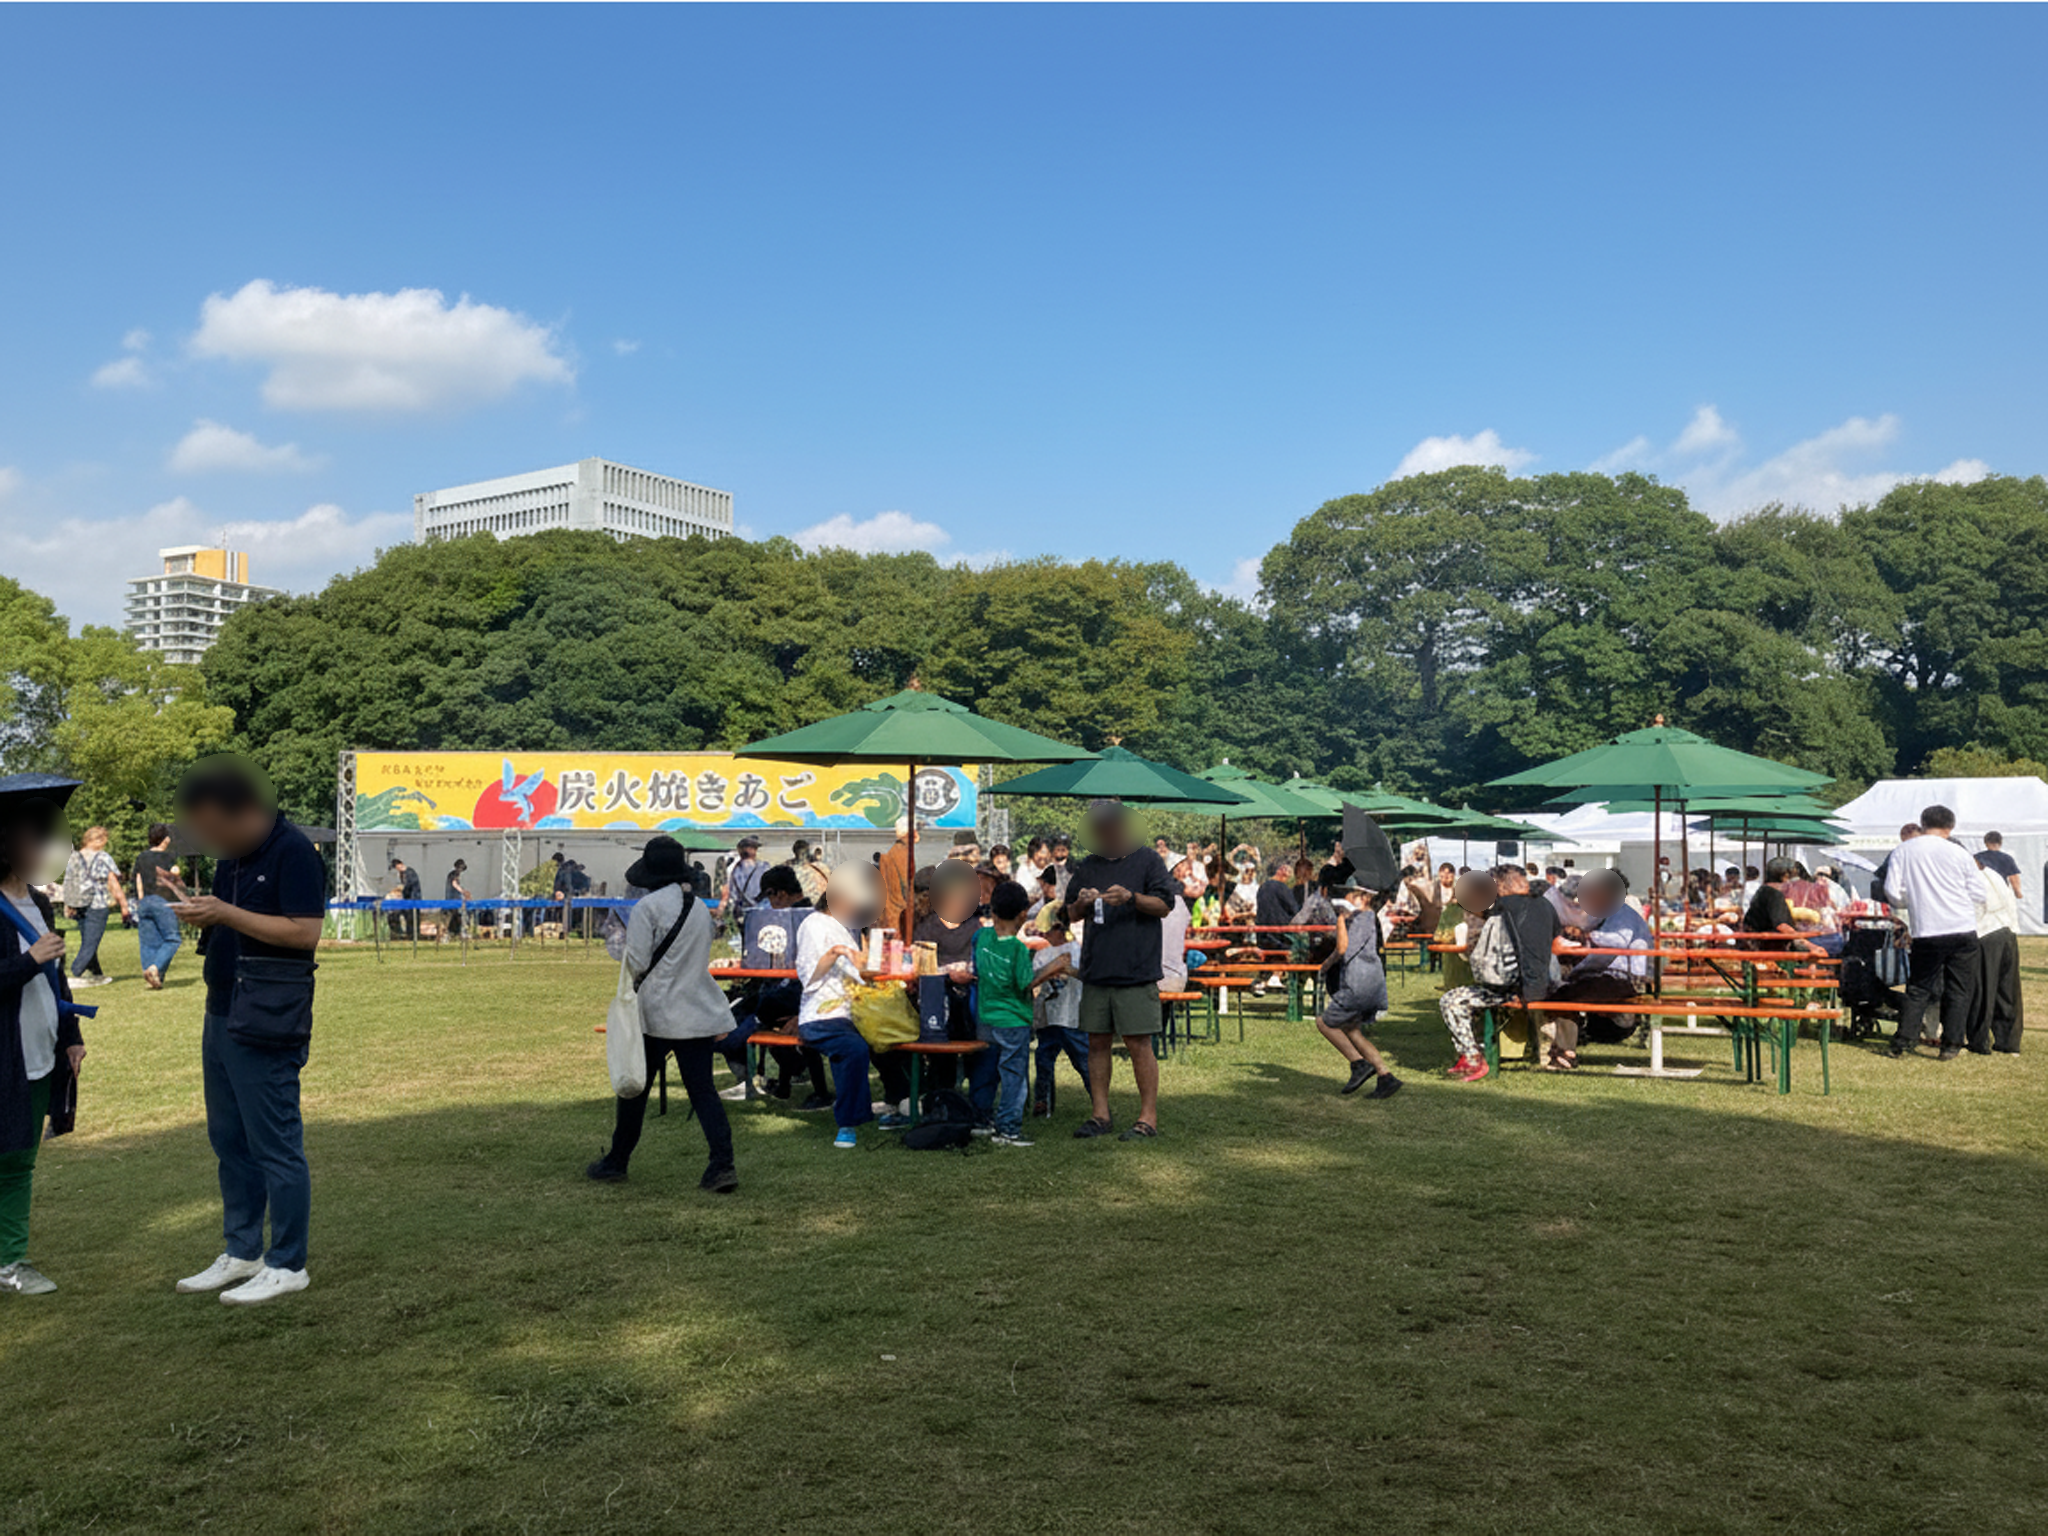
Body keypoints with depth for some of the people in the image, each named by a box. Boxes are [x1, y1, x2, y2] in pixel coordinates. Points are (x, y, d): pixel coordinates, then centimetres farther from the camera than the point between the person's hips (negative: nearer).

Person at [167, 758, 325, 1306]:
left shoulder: (292, 850, -15)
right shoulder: (232, 854, 13)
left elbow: (305, 932, -21)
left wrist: (226, 914, -21)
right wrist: (201, 910, 2)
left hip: (267, 1024, -9)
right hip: (222, 1014, 9)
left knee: (275, 1146, -2)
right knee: (229, 1140, 16)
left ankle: (287, 1265, 9)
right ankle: (241, 1253, 28)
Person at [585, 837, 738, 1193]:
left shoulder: (647, 907, -12)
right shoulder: (700, 906, 8)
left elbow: (637, 963, -13)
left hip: (657, 1013, -5)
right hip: (699, 1013, 5)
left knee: (635, 1088, 10)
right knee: (702, 1089, 3)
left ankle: (616, 1162, 23)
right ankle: (723, 1164, -8)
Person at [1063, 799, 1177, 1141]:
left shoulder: (1147, 860, 3)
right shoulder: (1087, 866, 16)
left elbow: (1163, 905, -2)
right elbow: (1071, 915, 18)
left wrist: (1131, 897, -17)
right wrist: (1081, 903, -4)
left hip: (1136, 971, -5)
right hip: (1096, 971, 5)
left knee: (1139, 1044, -4)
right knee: (1098, 1042, 8)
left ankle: (1148, 1116, 3)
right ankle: (1100, 1113, 16)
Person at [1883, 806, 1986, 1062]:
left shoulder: (1902, 852, 1)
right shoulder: (1960, 854, 0)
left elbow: (1894, 894, -2)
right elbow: (1978, 895, 5)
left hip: (1926, 933, 1)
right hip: (1962, 930, -1)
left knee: (1919, 988, 10)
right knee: (1959, 991, 8)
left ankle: (1903, 1041, 4)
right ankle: (1951, 1045, 7)